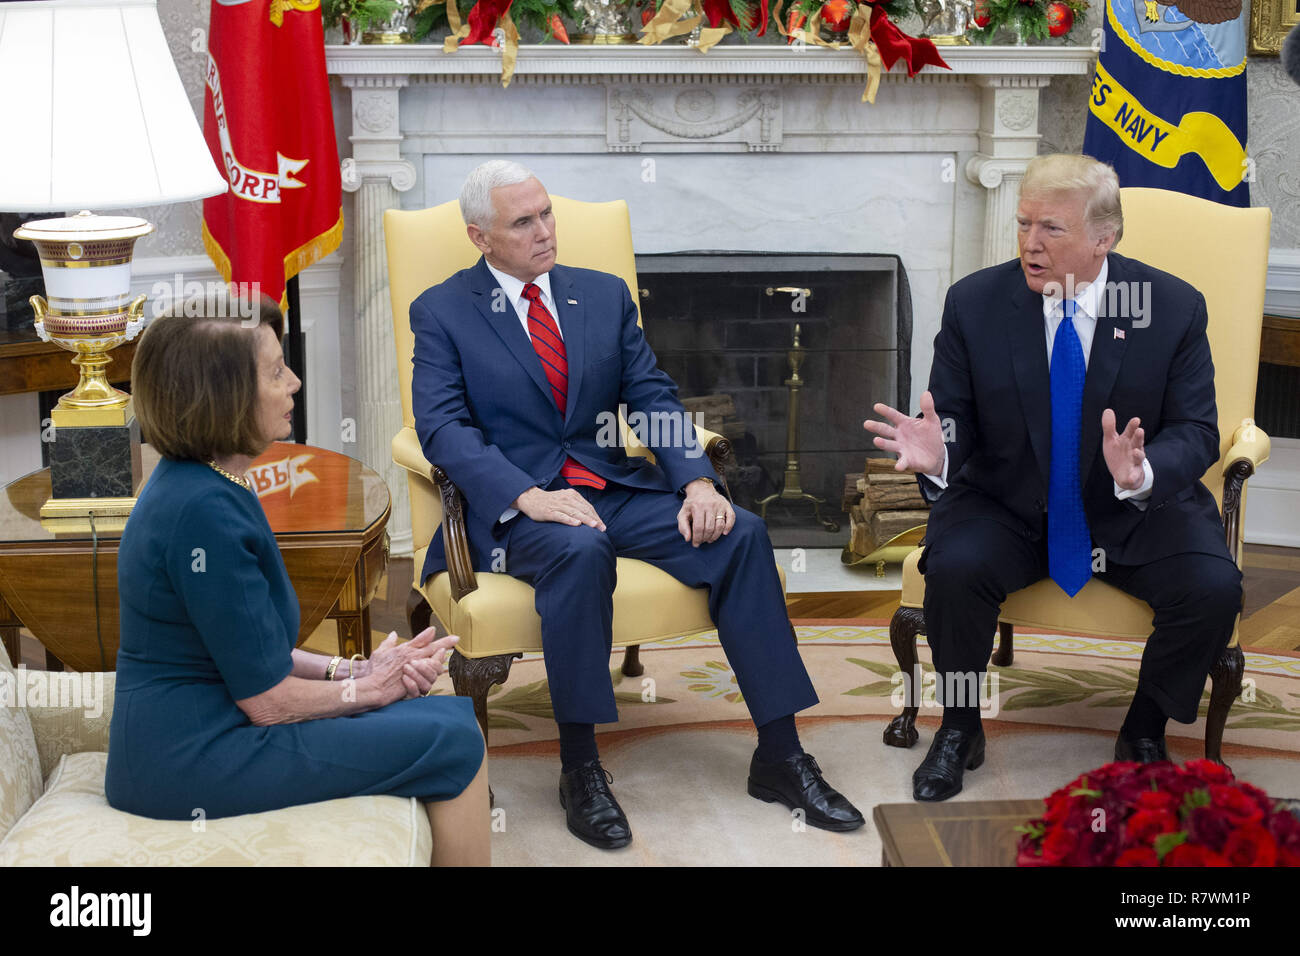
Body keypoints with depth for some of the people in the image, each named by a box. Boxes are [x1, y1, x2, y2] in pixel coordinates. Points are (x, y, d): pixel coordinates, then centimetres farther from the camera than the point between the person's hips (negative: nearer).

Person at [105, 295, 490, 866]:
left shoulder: (199, 484, 10)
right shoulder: (204, 510, -23)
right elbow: (268, 701, -19)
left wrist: (350, 670, 1)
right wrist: (368, 685, -2)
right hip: (193, 760, -10)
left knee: (452, 712, 11)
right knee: (454, 744, -9)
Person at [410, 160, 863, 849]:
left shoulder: (605, 294, 15)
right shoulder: (441, 313, 4)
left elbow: (655, 398, 9)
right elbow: (443, 426, -9)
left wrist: (697, 482, -10)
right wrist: (529, 496, -25)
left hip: (616, 487, 4)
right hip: (515, 503, -4)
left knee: (741, 533, -19)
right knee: (580, 549, -38)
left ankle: (778, 756, -14)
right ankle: (579, 770, -26)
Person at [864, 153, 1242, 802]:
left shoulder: (1175, 308, -7)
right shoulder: (974, 303, -6)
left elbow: (1196, 431, -7)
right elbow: (954, 419, -2)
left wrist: (1142, 471, -31)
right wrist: (935, 452, -29)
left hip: (1137, 511, 0)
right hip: (1006, 504, 0)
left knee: (1213, 588, -24)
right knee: (953, 570, -29)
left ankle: (1144, 734, 4)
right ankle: (959, 730, -2)